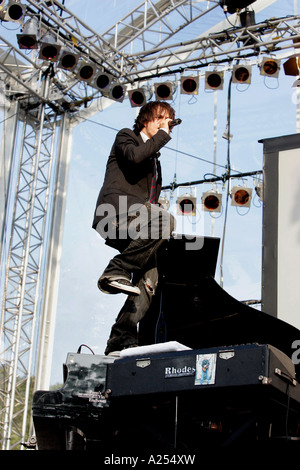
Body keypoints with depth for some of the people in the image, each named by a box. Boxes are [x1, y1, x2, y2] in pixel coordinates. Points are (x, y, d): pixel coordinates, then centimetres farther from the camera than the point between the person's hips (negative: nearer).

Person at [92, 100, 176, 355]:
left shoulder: (155, 159, 34)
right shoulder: (126, 136, 14)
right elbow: (135, 155, -11)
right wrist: (162, 135, -1)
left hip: (134, 229, 8)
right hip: (116, 213, -8)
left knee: (148, 282, -9)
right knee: (165, 219, -34)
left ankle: (120, 342, -11)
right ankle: (116, 271, -27)